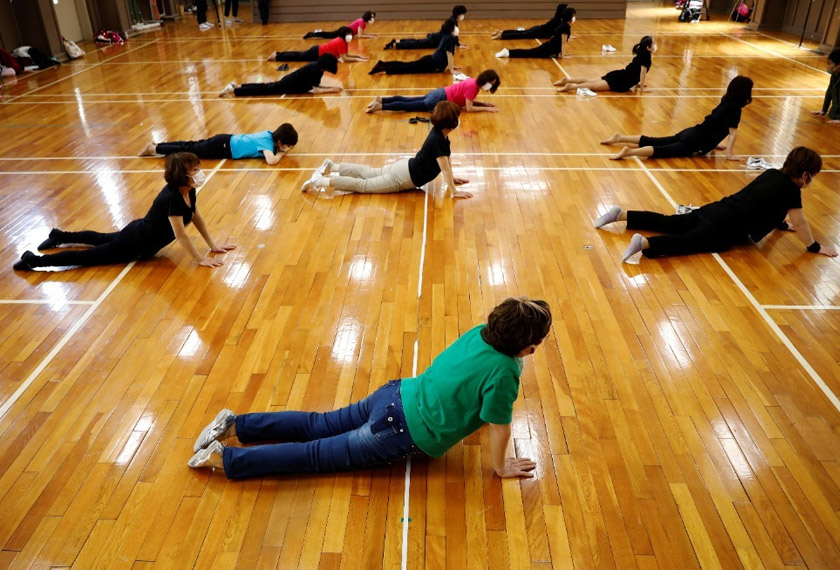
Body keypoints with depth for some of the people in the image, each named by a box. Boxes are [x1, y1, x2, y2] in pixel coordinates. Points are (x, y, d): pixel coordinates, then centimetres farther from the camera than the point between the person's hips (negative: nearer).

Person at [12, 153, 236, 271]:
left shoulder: (188, 191, -9)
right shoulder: (172, 198, -35)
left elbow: (197, 218, 2)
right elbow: (180, 235, -34)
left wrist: (213, 245, 0)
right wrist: (201, 259, -30)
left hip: (142, 234, 9)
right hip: (136, 242, -8)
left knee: (104, 240, 31)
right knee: (90, 256, 3)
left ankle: (61, 236, 50)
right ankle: (34, 261, 13)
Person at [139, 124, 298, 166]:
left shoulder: (270, 134, -2)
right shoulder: (267, 142, -27)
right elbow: (271, 161, -44)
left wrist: (282, 149, -1)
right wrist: (281, 153, -24)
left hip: (228, 141, 8)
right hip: (224, 148, -8)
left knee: (193, 146, 19)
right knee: (189, 151, 5)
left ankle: (157, 145, 29)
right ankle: (154, 149, 17)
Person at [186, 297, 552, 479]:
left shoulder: (479, 333, 3)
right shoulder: (503, 371, -21)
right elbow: (499, 425, -14)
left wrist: (474, 409, 34)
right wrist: (500, 466, 1)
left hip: (395, 395, 7)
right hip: (403, 433, -7)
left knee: (318, 426, 16)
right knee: (318, 454, 1)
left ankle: (234, 426, 18)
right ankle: (223, 458, 4)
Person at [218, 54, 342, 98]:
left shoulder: (317, 65, 4)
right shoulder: (316, 70, -23)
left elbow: (316, 84, 15)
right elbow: (316, 90, -25)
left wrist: (333, 86, 6)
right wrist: (333, 89, -18)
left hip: (289, 81, 8)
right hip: (287, 86, -8)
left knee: (264, 87, 17)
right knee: (262, 90, -5)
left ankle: (236, 85, 23)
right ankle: (232, 90, -3)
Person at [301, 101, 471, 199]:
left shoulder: (439, 133, 4)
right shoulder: (438, 140, -26)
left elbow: (446, 159, 17)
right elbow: (445, 170, -28)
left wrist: (453, 178, 18)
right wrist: (454, 192, -25)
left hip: (406, 166, 9)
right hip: (406, 178, -9)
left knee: (369, 173, 24)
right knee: (364, 186, -5)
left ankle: (332, 167, 30)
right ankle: (323, 181, -7)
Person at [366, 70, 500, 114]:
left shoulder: (473, 81, 9)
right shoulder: (473, 86, -19)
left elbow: (467, 100, 19)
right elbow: (469, 108, -22)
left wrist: (483, 103, 10)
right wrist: (486, 108, -17)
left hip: (440, 94, 8)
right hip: (439, 100, -8)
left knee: (407, 101, 9)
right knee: (407, 105, -7)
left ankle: (381, 100, 9)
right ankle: (380, 106, -8)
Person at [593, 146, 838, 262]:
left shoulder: (773, 174, 19)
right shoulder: (791, 188, -4)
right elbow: (800, 223, 1)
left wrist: (782, 225, 44)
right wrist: (814, 246, 13)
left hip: (719, 210, 8)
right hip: (727, 226, -8)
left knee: (668, 224, 3)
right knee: (688, 242, -23)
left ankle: (622, 214, -5)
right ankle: (644, 243, -46)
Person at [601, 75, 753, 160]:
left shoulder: (727, 102, 17)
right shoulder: (735, 108, -10)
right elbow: (733, 133, -13)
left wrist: (714, 144, 30)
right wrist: (729, 154, -10)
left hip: (692, 133, 9)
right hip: (696, 142, -9)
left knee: (654, 142, 8)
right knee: (662, 150, -24)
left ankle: (619, 137, 6)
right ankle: (630, 152, -42)